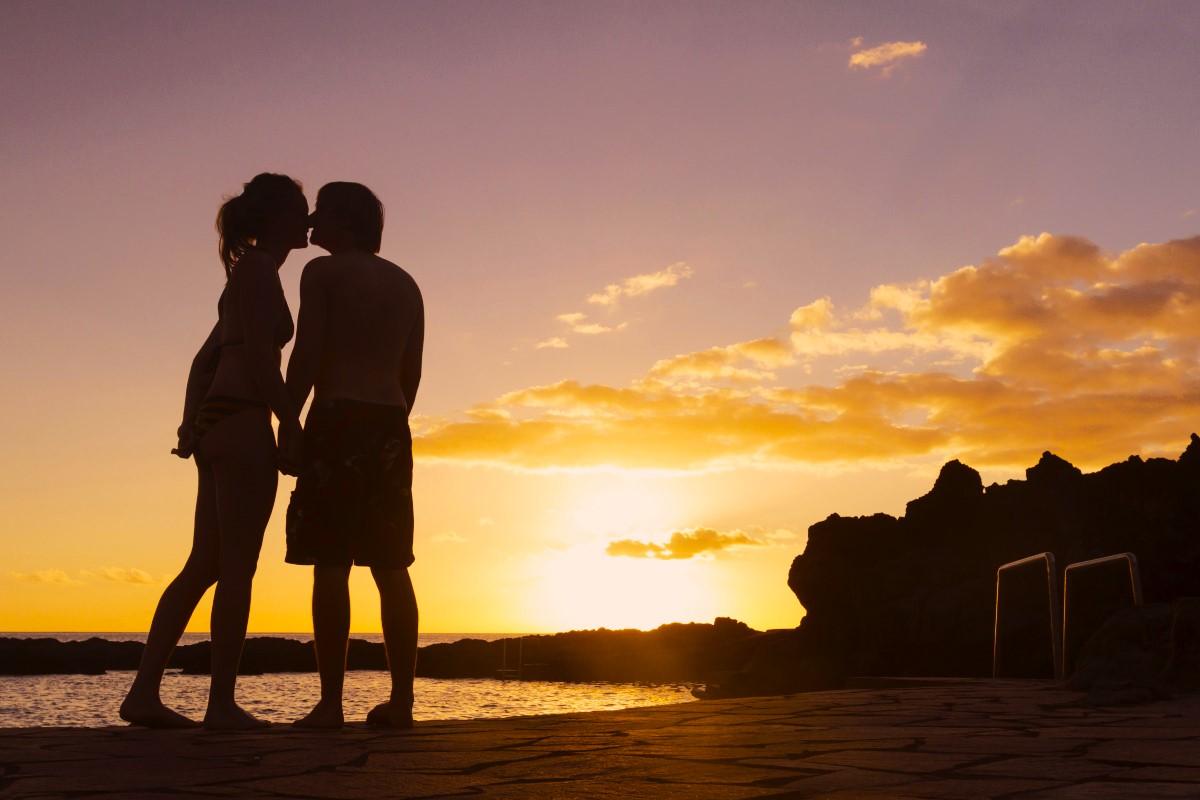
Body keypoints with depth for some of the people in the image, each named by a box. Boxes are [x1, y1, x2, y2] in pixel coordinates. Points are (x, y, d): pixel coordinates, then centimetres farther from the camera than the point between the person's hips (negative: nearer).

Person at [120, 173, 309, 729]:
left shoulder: (247, 274, 26)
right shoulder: (258, 266, -3)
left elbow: (205, 359, 22)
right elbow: (259, 352, -15)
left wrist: (191, 427, 15)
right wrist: (291, 422, -15)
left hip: (214, 426, 9)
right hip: (243, 422, -9)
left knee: (205, 566, 8)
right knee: (238, 567, -7)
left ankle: (144, 693, 7)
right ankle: (222, 703, -3)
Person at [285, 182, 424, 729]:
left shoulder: (322, 272, 2)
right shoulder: (406, 284, 20)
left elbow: (307, 356, -9)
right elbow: (412, 372, 16)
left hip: (337, 422, -6)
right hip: (391, 428, 6)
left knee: (331, 566, -7)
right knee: (391, 567, 5)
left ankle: (330, 703, -9)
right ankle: (401, 700, 3)